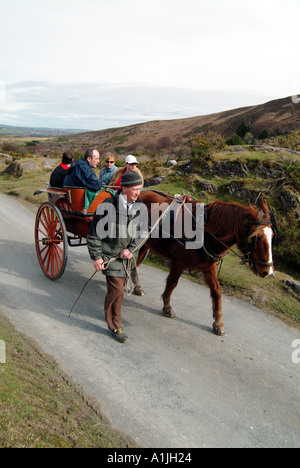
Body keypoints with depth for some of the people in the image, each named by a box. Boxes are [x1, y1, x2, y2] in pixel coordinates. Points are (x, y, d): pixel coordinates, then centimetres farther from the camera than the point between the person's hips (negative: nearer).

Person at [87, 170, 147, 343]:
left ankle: (109, 311, 45)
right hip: (111, 255, -5)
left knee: (119, 286, 18)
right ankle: (115, 325, 14)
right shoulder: (107, 206, -18)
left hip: (128, 255, 5)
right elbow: (94, 233, -10)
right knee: (117, 290, -6)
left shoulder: (141, 207, -4)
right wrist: (96, 257, -12)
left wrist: (131, 249, -10)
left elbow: (143, 232, 3)